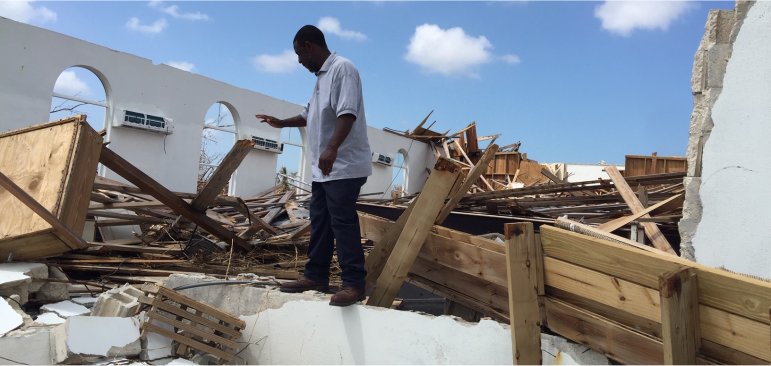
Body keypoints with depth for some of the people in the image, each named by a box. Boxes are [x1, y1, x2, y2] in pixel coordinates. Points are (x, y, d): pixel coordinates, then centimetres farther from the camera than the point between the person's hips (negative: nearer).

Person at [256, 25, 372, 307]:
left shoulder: (342, 68, -11)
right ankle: (315, 276, 22)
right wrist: (281, 123, 34)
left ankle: (354, 284, -4)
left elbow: (347, 113, -25)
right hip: (324, 168, 10)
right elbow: (310, 115, 32)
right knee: (320, 223, 13)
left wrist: (332, 149, -35)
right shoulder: (322, 76, 20)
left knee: (343, 223, -10)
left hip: (344, 166, -10)